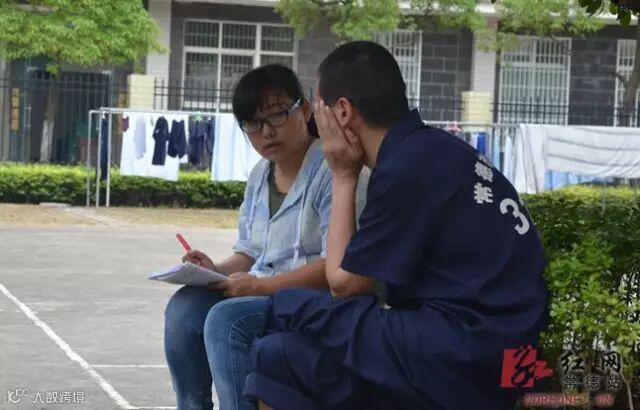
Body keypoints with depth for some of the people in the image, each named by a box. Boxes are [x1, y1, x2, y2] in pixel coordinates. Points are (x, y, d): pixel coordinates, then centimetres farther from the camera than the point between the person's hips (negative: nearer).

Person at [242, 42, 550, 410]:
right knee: (279, 355, 5)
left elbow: (344, 282, -5)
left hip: (466, 359, -9)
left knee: (289, 310, -6)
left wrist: (343, 176, 0)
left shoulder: (407, 167, -15)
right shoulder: (432, 150, 12)